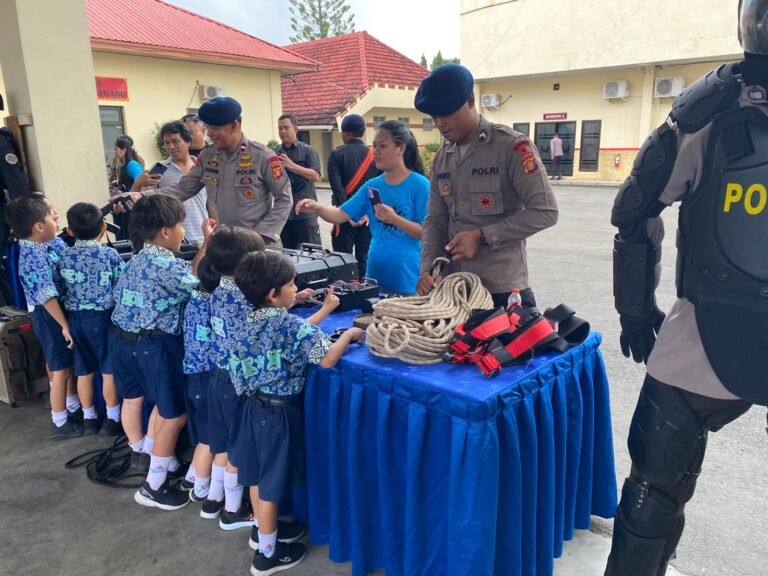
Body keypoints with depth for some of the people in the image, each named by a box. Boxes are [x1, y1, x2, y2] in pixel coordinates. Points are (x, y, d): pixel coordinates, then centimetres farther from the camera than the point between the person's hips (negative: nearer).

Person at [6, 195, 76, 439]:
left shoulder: (41, 246, 1)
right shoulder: (35, 259, -26)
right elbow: (48, 298, -26)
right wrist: (65, 326, -21)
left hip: (53, 314, 9)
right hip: (50, 317, -9)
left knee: (58, 366, 22)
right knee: (61, 370, 3)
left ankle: (71, 407, 39)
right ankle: (60, 423, 16)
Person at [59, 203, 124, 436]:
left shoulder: (65, 257, -1)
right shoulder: (110, 254, -11)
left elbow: (61, 291, 4)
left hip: (76, 319, 4)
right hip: (103, 318, -3)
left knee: (83, 371, 13)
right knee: (109, 370, 6)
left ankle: (89, 418, 26)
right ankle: (112, 418, 15)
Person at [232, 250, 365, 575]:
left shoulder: (246, 323, 0)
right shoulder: (291, 326, -23)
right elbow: (327, 360, -30)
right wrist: (349, 335, -14)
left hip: (253, 407, 8)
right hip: (279, 412, -7)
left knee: (257, 475, 22)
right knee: (271, 482, 7)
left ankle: (263, 529, 44)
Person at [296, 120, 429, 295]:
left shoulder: (419, 184, -8)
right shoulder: (372, 185, 7)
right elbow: (340, 215, 2)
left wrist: (394, 218, -21)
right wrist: (317, 207, -16)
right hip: (376, 272, 5)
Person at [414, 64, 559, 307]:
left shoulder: (512, 146, -8)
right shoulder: (441, 158, 10)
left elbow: (545, 212, -12)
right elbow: (435, 220, 10)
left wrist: (482, 237, -16)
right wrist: (428, 267, -6)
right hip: (452, 285, 5)